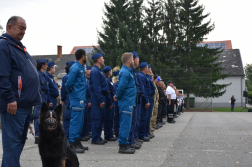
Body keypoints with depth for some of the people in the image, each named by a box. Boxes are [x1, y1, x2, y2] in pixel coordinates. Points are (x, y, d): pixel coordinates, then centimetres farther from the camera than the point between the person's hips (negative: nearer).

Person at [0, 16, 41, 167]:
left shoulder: (20, 47, 22)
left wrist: (36, 96, 21)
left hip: (26, 103, 10)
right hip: (14, 104, -10)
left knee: (21, 139, 14)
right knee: (13, 140, -6)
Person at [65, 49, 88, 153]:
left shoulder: (81, 67, 16)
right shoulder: (75, 68, -14)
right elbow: (68, 83, -16)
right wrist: (70, 91, 0)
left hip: (81, 99, 9)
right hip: (76, 99, -9)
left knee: (80, 121, 13)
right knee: (75, 121, -7)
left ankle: (77, 142, 22)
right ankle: (72, 144, -2)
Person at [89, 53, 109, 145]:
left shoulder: (99, 70, 17)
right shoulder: (95, 71, -14)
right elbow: (96, 87, -19)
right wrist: (101, 100, -21)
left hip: (101, 96, 10)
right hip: (97, 97, -10)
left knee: (100, 118, 13)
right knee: (97, 119, -5)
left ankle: (98, 137, 20)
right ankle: (95, 139, 1)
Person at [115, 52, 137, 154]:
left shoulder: (127, 71, 16)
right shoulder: (125, 72, -16)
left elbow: (121, 86, 21)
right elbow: (121, 86, -23)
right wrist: (117, 97, -9)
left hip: (128, 102, 10)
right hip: (127, 102, -10)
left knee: (125, 123, 13)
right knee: (125, 124, -6)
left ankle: (124, 144, 19)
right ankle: (123, 145, -2)